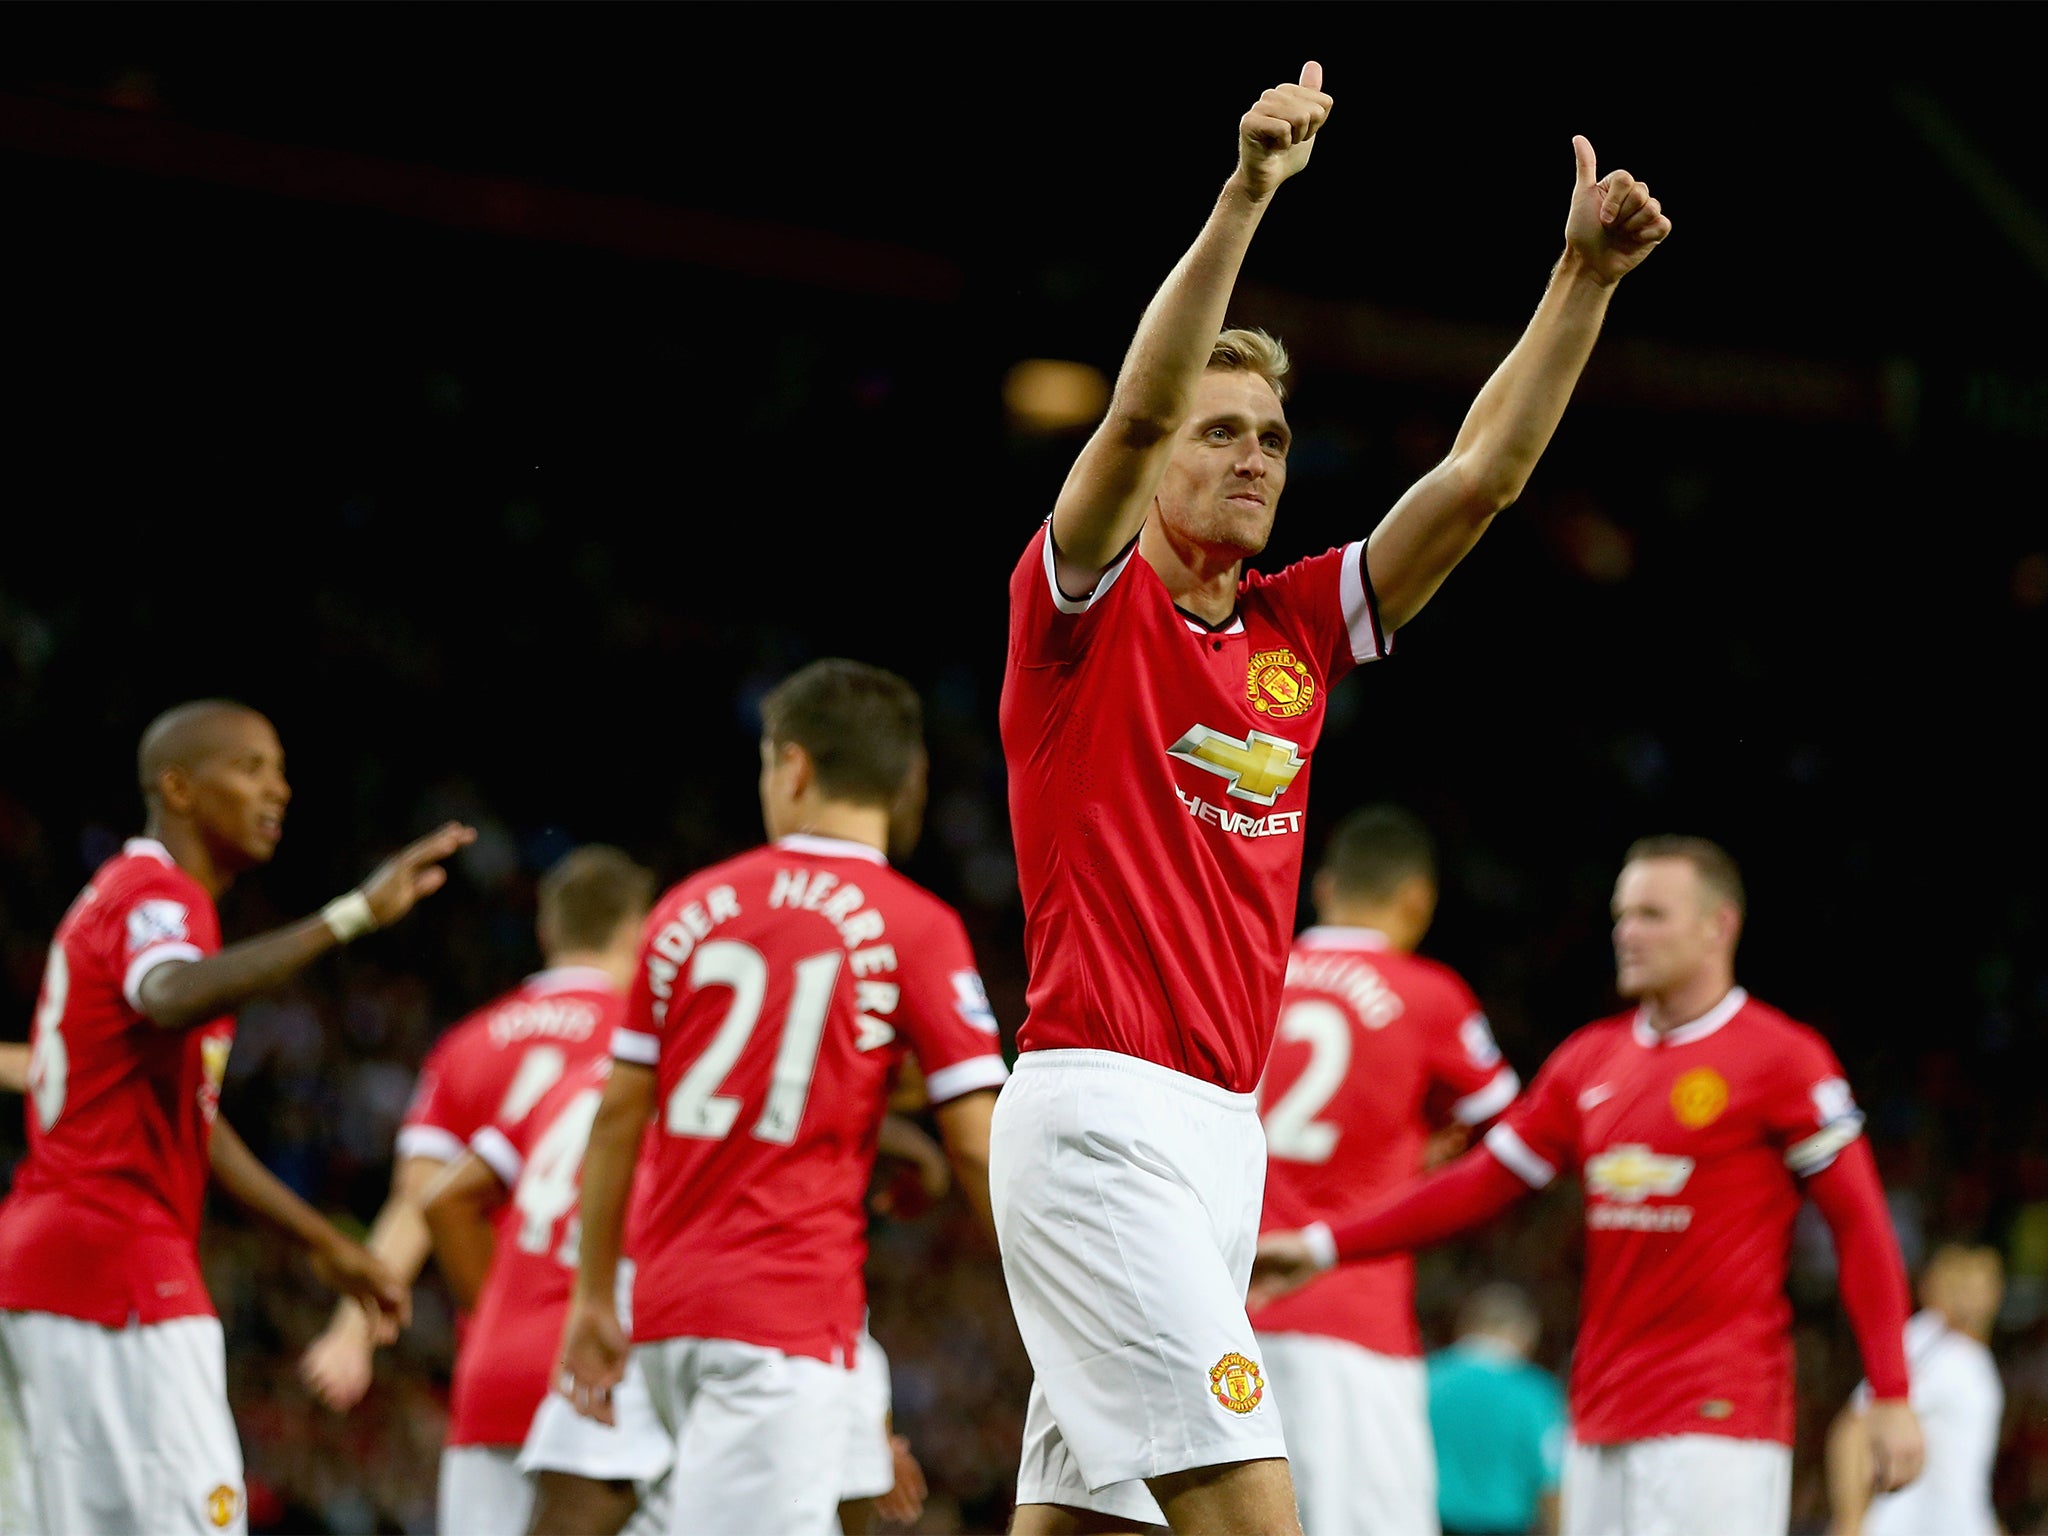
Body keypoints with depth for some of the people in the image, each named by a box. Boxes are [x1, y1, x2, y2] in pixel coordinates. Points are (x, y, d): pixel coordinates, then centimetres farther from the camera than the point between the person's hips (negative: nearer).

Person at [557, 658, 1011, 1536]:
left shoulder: (691, 910, 9)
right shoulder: (915, 929, -3)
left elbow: (617, 1120, 11)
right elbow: (979, 1148, -6)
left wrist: (594, 1298, 19)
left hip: (667, 1303, 5)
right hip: (792, 1313, -5)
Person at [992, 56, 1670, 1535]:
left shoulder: (1295, 632, 16)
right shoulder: (1086, 607, -1)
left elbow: (1481, 473, 11)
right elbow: (1137, 407, -19)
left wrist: (1584, 274, 3)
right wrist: (1244, 198, -28)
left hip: (1220, 1127, 7)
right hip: (1101, 1117, -7)